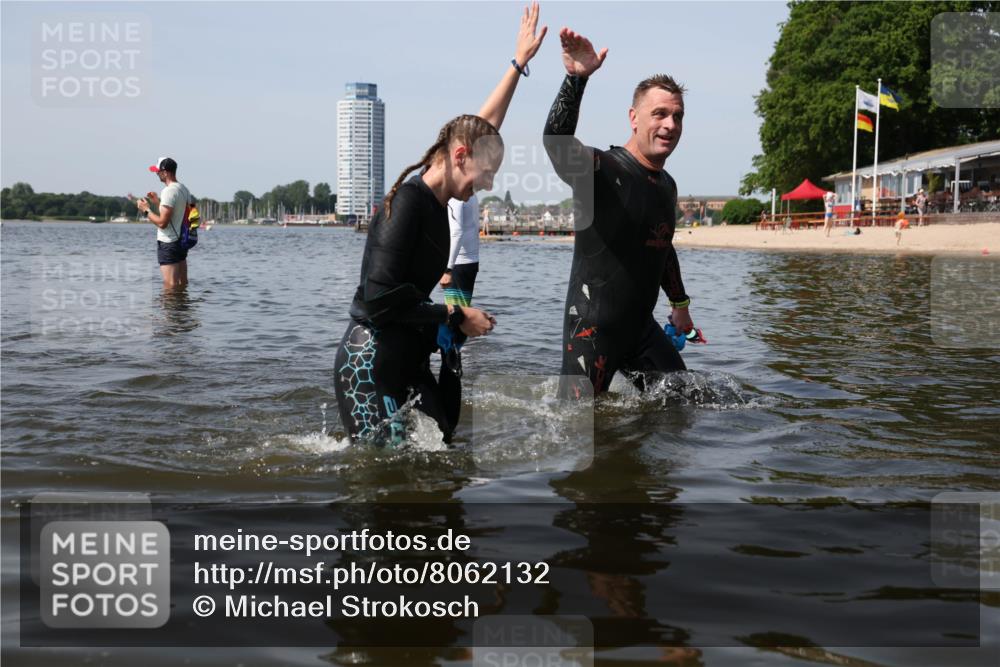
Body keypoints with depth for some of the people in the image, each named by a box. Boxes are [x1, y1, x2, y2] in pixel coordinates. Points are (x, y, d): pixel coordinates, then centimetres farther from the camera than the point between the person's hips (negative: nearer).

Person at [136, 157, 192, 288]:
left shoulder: (169, 191, -18)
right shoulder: (184, 189, 10)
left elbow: (162, 222, -22)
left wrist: (146, 210, -8)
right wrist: (158, 202, 18)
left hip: (168, 244, -10)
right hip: (182, 241, 10)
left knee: (170, 286, -7)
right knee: (183, 284, 14)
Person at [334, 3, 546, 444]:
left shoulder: (435, 200, 9)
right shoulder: (408, 201, -16)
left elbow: (484, 125, 22)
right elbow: (381, 296, -24)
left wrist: (519, 63, 28)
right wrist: (456, 317, -14)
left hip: (408, 361, 9)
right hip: (370, 363, -9)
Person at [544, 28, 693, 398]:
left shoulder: (667, 186, 12)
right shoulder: (604, 169, -15)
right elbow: (557, 140, -36)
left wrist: (680, 303, 34)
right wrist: (576, 78, -49)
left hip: (642, 326, 8)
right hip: (593, 326, -8)